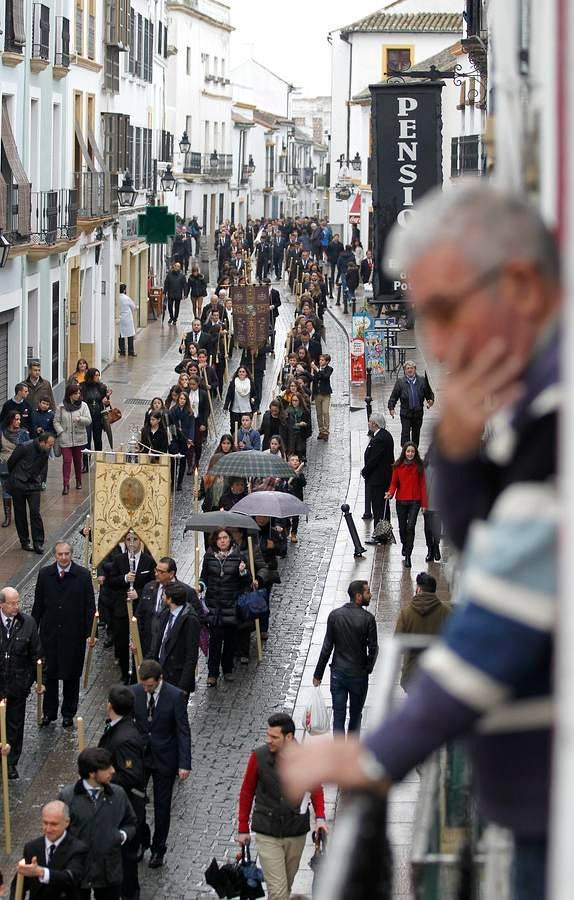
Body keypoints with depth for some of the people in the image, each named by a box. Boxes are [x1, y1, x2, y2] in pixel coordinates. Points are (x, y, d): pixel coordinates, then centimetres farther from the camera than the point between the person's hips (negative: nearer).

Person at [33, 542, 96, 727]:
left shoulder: (83, 575, -6)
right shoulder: (45, 574, -1)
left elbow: (89, 606, -4)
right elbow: (38, 605, 5)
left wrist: (90, 633, -7)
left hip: (74, 635, -1)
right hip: (49, 633, 1)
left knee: (72, 676, 8)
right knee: (49, 673, 7)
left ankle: (68, 713, 22)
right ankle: (49, 712, 21)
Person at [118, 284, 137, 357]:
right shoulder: (127, 298, -13)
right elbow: (134, 307, -2)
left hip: (120, 319, 3)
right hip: (127, 319, -3)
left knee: (121, 335, 10)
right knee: (130, 335, 6)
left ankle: (122, 351, 9)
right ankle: (131, 351, 7)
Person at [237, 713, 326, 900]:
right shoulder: (259, 757, -11)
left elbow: (316, 788, 9)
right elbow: (246, 793, 2)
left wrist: (320, 817, -6)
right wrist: (243, 828, 6)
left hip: (296, 834, 2)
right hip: (267, 835, -2)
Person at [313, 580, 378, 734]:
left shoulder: (334, 615, -6)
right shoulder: (367, 618, -13)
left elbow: (327, 647, -5)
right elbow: (373, 648, -11)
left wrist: (318, 675, 1)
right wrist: (368, 668, 8)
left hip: (338, 673, 2)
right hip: (359, 674, -2)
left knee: (338, 715, 5)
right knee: (355, 715, 13)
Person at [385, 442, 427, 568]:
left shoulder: (419, 466, -2)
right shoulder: (398, 466, 1)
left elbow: (422, 485, 0)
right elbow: (394, 482, 5)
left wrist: (424, 503, -2)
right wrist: (390, 493, -16)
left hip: (414, 501, -2)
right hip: (401, 501, 2)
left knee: (410, 527, -13)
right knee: (402, 528, 12)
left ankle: (408, 557, -11)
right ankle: (405, 544, 44)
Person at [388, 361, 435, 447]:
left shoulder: (422, 381, 2)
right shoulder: (400, 382, -2)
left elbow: (429, 393, 9)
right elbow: (393, 397, -1)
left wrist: (430, 400, -10)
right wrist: (391, 408, -12)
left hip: (418, 413, 2)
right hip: (405, 414, -2)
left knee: (416, 434, 12)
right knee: (405, 434, -6)